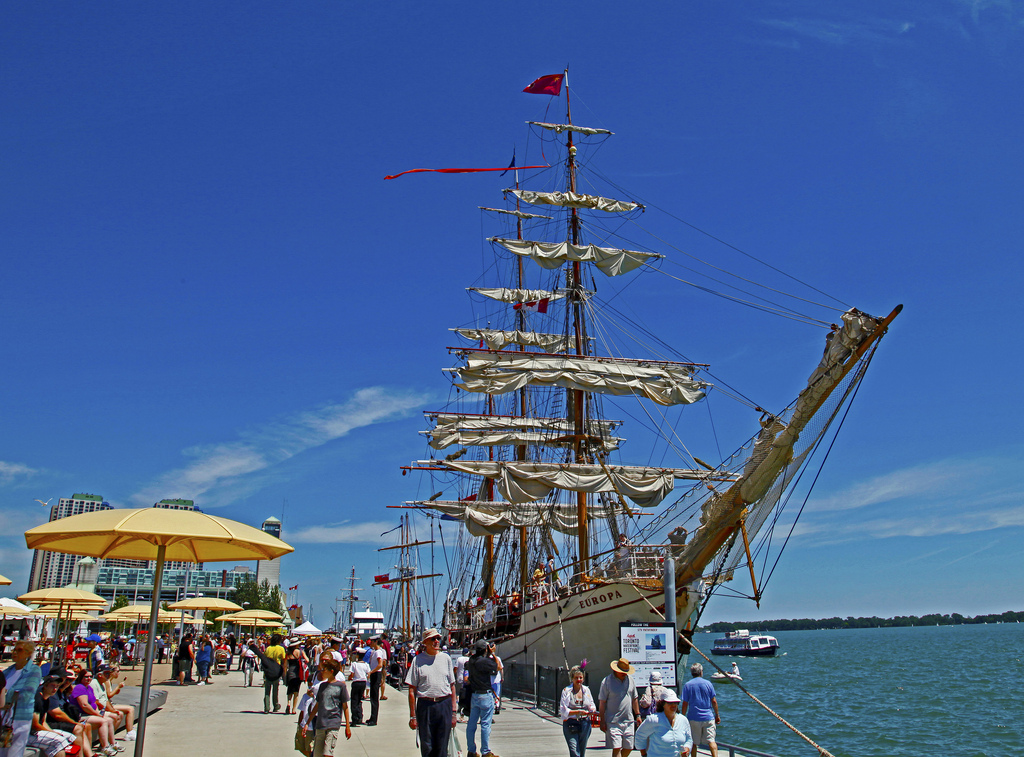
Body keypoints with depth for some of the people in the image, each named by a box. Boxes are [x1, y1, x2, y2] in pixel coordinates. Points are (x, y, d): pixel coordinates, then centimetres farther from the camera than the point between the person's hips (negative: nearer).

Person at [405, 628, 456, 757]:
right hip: (425, 705, -2)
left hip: (445, 705, 2)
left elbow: (452, 686, 11)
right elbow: (412, 690, 1)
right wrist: (412, 716, -3)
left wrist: (453, 712, 6)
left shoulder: (446, 658, 9)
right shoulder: (418, 660, 1)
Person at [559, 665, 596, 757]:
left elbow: (592, 705, 13)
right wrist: (578, 712, -19)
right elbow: (563, 710, -9)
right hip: (571, 724, -4)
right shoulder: (566, 691, -4)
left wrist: (592, 710, -11)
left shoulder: (586, 690, 8)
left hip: (585, 723, 4)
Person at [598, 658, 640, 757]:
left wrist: (637, 715, 16)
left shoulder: (630, 679, 8)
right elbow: (602, 703, -5)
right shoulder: (607, 681, -7)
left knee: (628, 748, 8)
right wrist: (602, 721, -7)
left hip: (628, 721, 5)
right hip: (613, 722, -5)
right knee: (616, 748, -8)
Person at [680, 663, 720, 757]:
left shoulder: (687, 685, -2)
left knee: (694, 742, 9)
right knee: (711, 740, 0)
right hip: (708, 717, 0)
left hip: (694, 718, 0)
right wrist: (717, 715, 13)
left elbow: (685, 704, -3)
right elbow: (714, 701, 2)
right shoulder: (708, 683, -1)